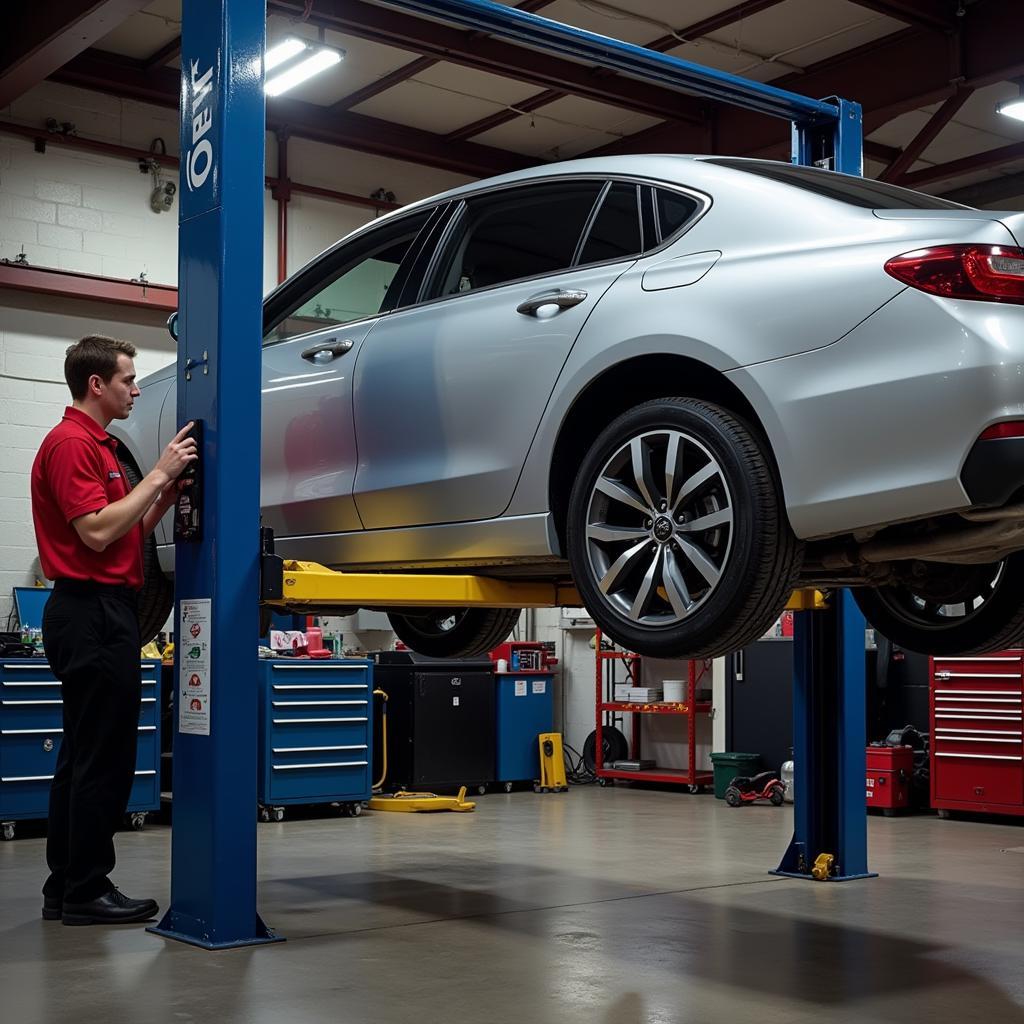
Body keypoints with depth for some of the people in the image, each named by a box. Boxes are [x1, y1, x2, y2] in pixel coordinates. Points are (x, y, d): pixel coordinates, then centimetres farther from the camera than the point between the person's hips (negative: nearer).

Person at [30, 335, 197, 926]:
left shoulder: (99, 445, 20)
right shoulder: (71, 443, -11)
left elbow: (127, 534, 19)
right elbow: (97, 531, -22)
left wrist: (169, 492, 7)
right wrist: (159, 475, -17)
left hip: (103, 613, 11)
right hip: (93, 614, -11)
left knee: (84, 756, 12)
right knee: (104, 758, -6)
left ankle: (66, 887, 18)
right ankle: (87, 891, 1)